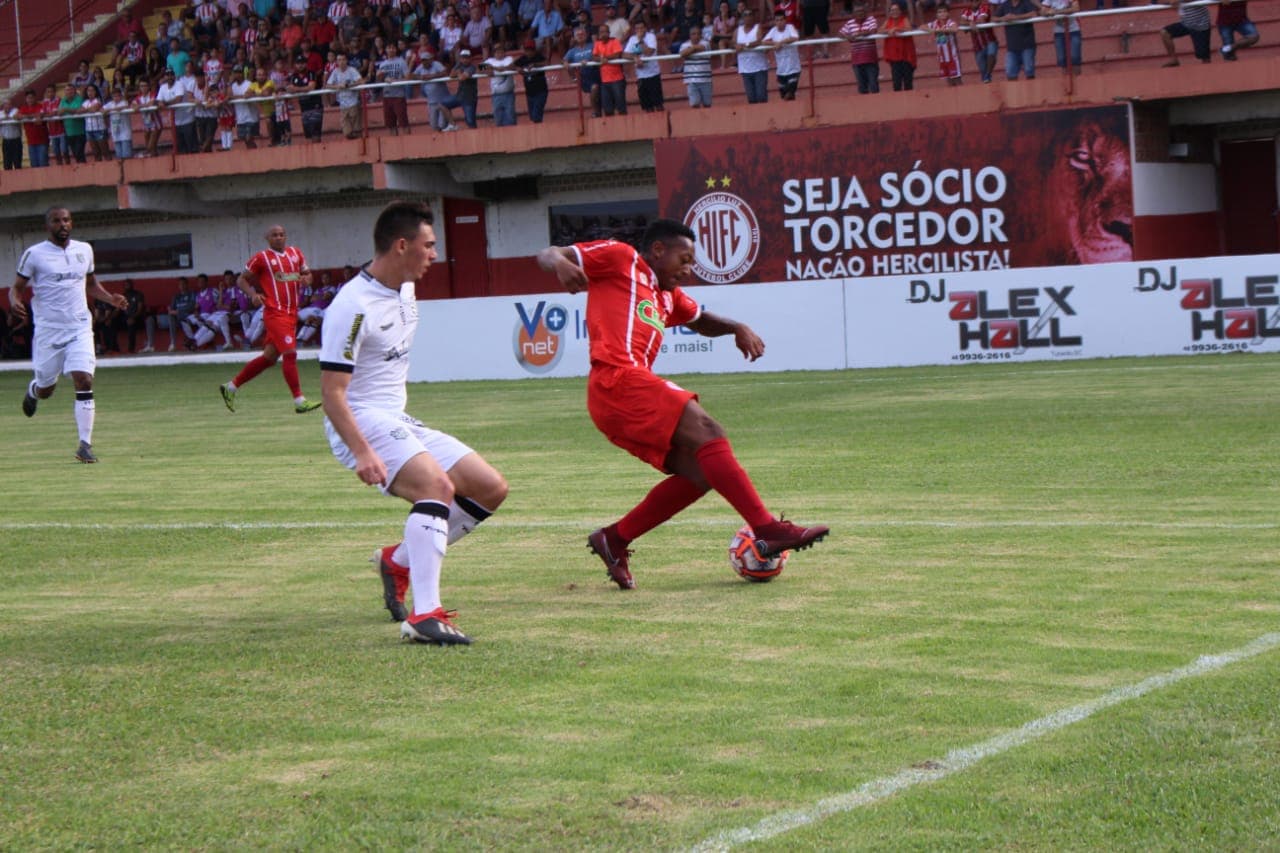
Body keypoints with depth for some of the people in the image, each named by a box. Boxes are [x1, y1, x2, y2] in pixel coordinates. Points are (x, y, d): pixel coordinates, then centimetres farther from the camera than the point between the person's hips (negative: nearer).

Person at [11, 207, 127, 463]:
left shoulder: (84, 250, 8)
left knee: (84, 381, -15)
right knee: (46, 389, 9)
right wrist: (14, 301, -21)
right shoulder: (34, 254, -3)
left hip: (80, 328, 2)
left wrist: (111, 298, 4)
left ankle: (85, 444, -12)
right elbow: (17, 287, 2)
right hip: (48, 329, -2)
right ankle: (32, 390, 49)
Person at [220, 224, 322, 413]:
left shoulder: (296, 253, 13)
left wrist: (306, 279, -2)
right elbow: (241, 280, 3)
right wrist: (253, 294, -16)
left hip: (292, 313, 7)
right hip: (275, 312, -7)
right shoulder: (261, 258, -4)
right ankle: (299, 401, -12)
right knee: (290, 353, -15)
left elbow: (307, 274, 23)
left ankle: (231, 387, 25)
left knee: (269, 357, 12)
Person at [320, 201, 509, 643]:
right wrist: (362, 452, -32)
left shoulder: (405, 291, 10)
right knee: (437, 484, -33)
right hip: (363, 423, -9)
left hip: (399, 421, 10)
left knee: (491, 489, 4)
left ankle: (400, 561, 14)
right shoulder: (353, 306, -18)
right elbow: (331, 390, -22)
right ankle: (424, 615, -40)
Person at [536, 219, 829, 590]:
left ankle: (614, 540, 11)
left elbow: (701, 321, 47)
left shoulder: (668, 296, 32)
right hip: (618, 379, -10)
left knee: (700, 474, 5)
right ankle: (768, 530, -25)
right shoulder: (620, 258, 10)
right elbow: (547, 254, 6)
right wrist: (561, 263, -19)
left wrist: (737, 328, 24)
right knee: (708, 433, -18)